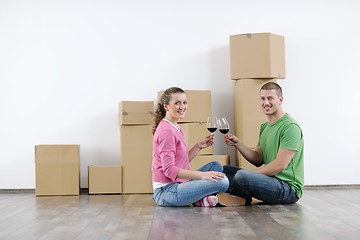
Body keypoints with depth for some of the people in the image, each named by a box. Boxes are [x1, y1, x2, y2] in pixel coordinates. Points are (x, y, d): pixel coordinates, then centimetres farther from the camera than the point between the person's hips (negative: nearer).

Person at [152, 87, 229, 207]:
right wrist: (202, 175, -24)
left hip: (178, 184, 10)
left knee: (216, 166, 16)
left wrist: (199, 146, 6)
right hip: (167, 191, -10)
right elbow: (169, 170, -22)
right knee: (222, 181, -22)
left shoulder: (175, 128, 16)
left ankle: (201, 199, -3)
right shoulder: (166, 130, -15)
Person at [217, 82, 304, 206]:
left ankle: (241, 198, -1)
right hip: (271, 181, 9)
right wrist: (238, 143, -1)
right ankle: (245, 198, -12)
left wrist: (252, 174, -15)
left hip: (288, 188, -9)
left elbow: (280, 165, -20)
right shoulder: (265, 127, 15)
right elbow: (259, 160, 12)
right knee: (225, 170, 8)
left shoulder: (290, 127, -14)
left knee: (242, 175, -31)